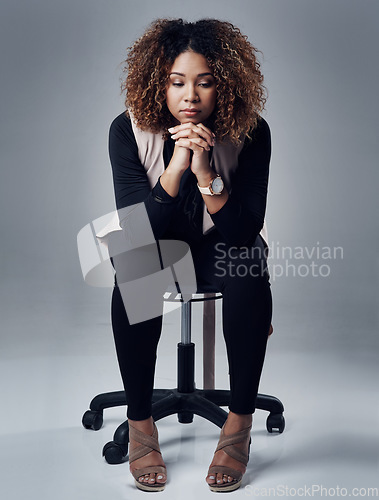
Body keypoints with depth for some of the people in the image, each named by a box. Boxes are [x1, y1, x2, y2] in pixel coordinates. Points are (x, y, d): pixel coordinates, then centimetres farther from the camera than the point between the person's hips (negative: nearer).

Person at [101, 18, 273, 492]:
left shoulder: (250, 132, -19)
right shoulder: (129, 130, -19)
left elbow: (243, 232, -22)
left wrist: (205, 173, -37)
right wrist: (176, 165, -37)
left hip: (222, 244, 0)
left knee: (248, 277, -34)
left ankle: (239, 425, -19)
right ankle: (140, 425, -18)